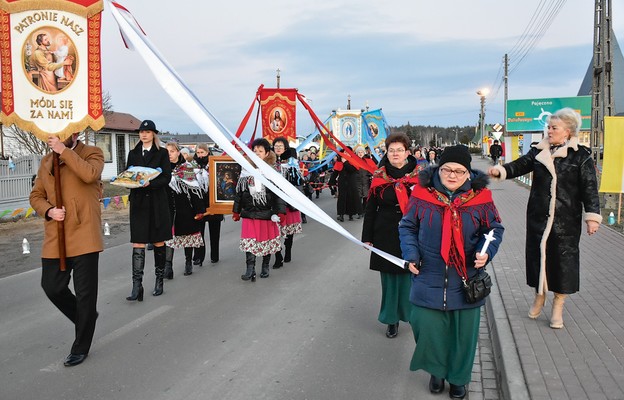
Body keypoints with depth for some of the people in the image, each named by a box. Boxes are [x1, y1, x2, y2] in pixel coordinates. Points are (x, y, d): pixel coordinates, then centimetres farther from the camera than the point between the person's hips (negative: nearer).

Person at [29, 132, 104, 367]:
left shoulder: (92, 153, -1)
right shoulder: (46, 162, 15)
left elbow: (90, 174, -23)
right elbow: (36, 196, 17)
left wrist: (64, 151, -19)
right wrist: (49, 210, -3)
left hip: (83, 236, -5)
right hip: (54, 239, 6)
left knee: (85, 293, 2)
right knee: (52, 287, 8)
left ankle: (80, 347, 18)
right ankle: (85, 318, 35)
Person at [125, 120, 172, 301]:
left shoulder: (162, 153, 3)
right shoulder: (133, 153, 13)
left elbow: (166, 177, -5)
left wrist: (149, 183, -21)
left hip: (157, 203, -2)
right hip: (138, 202, 2)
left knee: (158, 242, 7)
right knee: (138, 244, -5)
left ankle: (159, 281, 20)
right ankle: (137, 286, -6)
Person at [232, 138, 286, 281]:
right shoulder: (246, 170, 6)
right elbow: (239, 192, 10)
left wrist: (280, 212, -14)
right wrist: (236, 211, 10)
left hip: (267, 213, -2)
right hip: (249, 212, 2)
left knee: (267, 241, 10)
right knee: (249, 241, -5)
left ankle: (265, 268, 27)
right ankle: (250, 270, -2)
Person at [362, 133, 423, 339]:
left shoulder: (419, 176, -2)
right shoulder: (379, 177, 2)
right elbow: (370, 209, 5)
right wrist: (367, 237, 4)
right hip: (386, 236, 1)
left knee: (410, 276, 5)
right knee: (389, 277, 8)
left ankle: (413, 314, 27)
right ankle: (392, 319, 21)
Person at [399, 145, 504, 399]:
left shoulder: (480, 197, -4)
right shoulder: (422, 194, -5)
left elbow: (495, 229, 7)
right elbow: (407, 227, 5)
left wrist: (487, 252, -11)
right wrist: (411, 255, -7)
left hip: (465, 280, 1)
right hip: (429, 279, 0)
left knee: (463, 332, 9)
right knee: (428, 327, 1)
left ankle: (459, 378, 33)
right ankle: (437, 370, 31)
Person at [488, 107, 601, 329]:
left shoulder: (581, 156, -3)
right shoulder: (539, 151, 6)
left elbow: (590, 188, -4)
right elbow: (519, 165, 1)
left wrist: (592, 216, -9)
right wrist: (501, 170, -20)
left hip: (566, 220, -3)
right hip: (538, 217, 3)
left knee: (563, 259, 3)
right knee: (538, 254, 9)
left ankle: (558, 307, 18)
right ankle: (539, 296, 31)